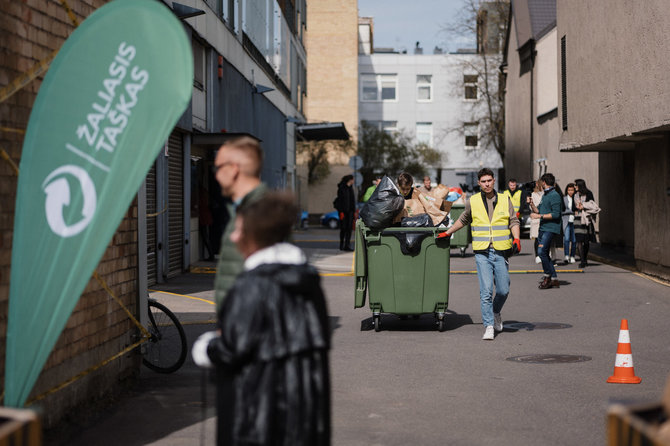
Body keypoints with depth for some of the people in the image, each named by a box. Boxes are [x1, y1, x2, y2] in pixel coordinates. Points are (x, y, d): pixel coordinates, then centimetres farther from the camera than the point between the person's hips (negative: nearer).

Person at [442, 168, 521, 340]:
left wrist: (516, 238, -5)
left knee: (503, 290, 3)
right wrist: (448, 232, 26)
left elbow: (513, 221, 10)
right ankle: (489, 326, -2)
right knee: (486, 291, -8)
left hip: (501, 252, 1)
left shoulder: (505, 200, 7)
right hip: (482, 253, -1)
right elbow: (463, 220, 24)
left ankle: (496, 313, 33)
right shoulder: (472, 202, 7)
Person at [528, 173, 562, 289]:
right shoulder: (544, 195, 20)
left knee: (542, 251, -18)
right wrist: (531, 204, 10)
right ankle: (554, 280, 13)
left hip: (550, 228, -10)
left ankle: (548, 276, -6)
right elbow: (538, 210, 27)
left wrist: (539, 216, -18)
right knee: (544, 254, 8)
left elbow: (556, 214, -17)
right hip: (542, 228, 10)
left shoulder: (554, 195, -10)